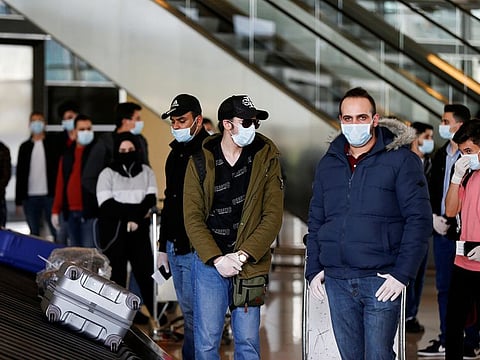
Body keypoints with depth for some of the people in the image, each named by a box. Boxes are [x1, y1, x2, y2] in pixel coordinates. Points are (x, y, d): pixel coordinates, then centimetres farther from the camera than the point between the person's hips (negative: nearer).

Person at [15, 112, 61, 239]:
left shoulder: (53, 144, 5)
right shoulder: (25, 147, 13)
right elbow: (20, 174, 12)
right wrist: (18, 200, 7)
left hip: (50, 195, -3)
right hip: (30, 196, 3)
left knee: (57, 232, -6)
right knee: (34, 233, 7)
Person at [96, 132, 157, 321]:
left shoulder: (146, 172, 9)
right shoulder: (108, 174, 1)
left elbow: (151, 200, -1)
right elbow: (106, 205, -10)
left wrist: (133, 217, -18)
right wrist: (137, 212, -15)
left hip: (139, 231, 2)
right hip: (113, 233, -2)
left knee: (146, 272, -3)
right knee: (117, 274, 2)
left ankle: (154, 312, 3)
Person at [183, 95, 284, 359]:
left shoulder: (266, 158, -1)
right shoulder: (201, 160, 0)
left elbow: (273, 215, -5)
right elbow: (193, 218, -2)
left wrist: (243, 255, -14)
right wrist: (217, 259, -12)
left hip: (249, 264, 0)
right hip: (209, 262, 0)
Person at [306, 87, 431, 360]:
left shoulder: (401, 160, -3)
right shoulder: (329, 165, 13)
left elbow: (419, 219, -7)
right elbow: (316, 221, 18)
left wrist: (402, 273, -13)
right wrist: (313, 270, 8)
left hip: (381, 280, -5)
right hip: (337, 281, 5)